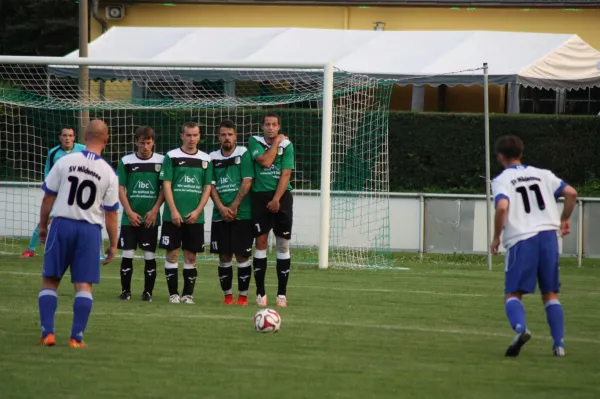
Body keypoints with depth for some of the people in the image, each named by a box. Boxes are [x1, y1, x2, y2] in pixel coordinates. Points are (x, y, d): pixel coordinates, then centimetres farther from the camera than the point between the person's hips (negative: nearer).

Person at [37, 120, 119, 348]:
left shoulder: (65, 162, -2)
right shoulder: (109, 173, -2)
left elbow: (48, 197, 2)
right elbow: (110, 214, 1)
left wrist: (43, 225, 16)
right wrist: (113, 245, 10)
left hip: (62, 224, 0)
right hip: (90, 229, 0)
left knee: (50, 280, 8)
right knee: (84, 285, 5)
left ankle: (47, 333, 2)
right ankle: (77, 337, -1)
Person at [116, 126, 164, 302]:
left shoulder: (161, 161, 2)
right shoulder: (126, 161, 3)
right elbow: (120, 188, 3)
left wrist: (155, 210, -7)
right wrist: (129, 212, -7)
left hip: (150, 218, 0)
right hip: (130, 218, 0)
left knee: (150, 255, 1)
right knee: (127, 255, -1)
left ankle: (148, 292, 8)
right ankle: (125, 291, 7)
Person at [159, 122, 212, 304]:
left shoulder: (206, 159, 8)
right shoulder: (172, 157, 0)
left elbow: (207, 188, 7)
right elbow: (166, 185, -3)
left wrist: (197, 211, -5)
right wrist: (173, 211, -11)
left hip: (195, 217, 2)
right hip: (173, 216, -2)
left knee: (191, 256, 4)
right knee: (172, 254, -1)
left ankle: (188, 294, 9)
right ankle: (173, 293, 4)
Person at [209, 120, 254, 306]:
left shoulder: (243, 154, -1)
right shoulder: (213, 158, 9)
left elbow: (247, 182, -7)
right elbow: (211, 185, 4)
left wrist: (234, 207, -11)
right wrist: (222, 208, -10)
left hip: (242, 214, -3)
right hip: (220, 215, 3)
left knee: (242, 255, -3)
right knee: (224, 256, 4)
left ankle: (243, 295, 2)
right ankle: (227, 295, 12)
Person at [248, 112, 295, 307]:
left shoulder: (287, 145, 2)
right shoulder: (255, 142, 2)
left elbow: (285, 174, -5)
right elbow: (265, 162, -14)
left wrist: (276, 199, -15)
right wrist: (276, 142, -5)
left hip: (281, 196, 0)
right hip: (260, 196, 0)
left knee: (283, 244, 0)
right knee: (260, 242, -3)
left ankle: (282, 293, 4)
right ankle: (261, 293, 2)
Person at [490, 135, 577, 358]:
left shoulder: (501, 180, 2)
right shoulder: (542, 174, 15)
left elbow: (502, 207, -17)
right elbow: (571, 193, 7)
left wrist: (496, 238, -5)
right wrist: (564, 220, 23)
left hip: (521, 240, -4)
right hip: (548, 235, 4)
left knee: (512, 294, 2)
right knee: (550, 294, 14)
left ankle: (520, 328, -28)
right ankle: (559, 343, 3)